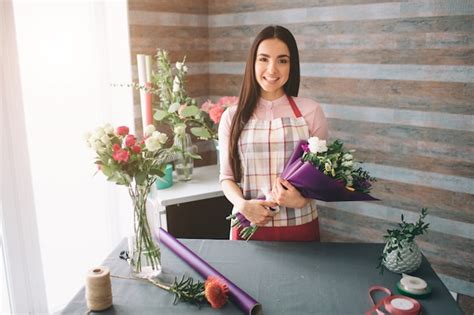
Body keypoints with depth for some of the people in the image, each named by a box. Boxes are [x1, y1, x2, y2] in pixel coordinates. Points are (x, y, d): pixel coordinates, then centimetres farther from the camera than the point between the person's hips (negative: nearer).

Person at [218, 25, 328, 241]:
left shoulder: (311, 111, -2)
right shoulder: (232, 116, 1)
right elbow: (226, 176, 4)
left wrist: (302, 199, -15)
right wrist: (243, 204, -14)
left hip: (300, 226, 0)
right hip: (249, 226, 1)